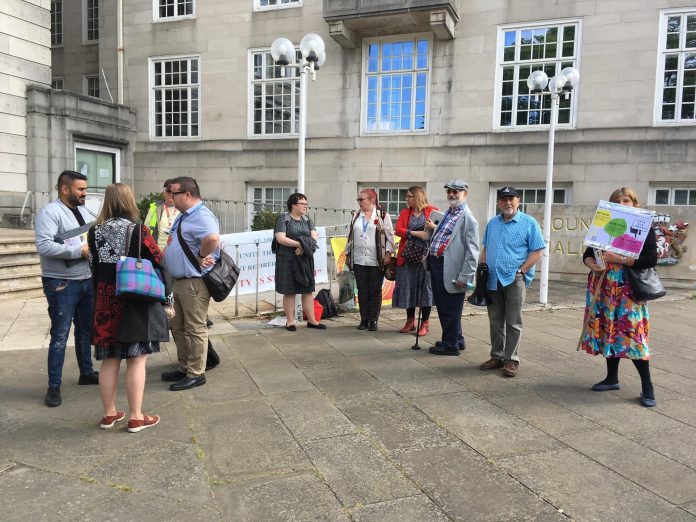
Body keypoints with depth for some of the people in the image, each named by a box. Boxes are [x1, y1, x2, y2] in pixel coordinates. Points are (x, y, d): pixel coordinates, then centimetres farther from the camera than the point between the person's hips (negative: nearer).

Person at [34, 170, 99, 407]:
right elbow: (44, 245, -24)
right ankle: (54, 386, 9)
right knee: (60, 335, -1)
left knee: (86, 330, 17)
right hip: (61, 284, -7)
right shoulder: (50, 212, -12)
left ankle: (86, 373, 32)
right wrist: (80, 251, -22)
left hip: (87, 280, 7)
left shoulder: (84, 211, 12)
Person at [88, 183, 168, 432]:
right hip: (135, 301, -4)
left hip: (106, 301, 5)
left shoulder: (95, 231, 4)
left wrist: (101, 296, 18)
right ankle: (135, 417, 8)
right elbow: (158, 261, -7)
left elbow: (94, 266, 9)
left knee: (109, 359, 12)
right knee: (136, 359, 2)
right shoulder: (137, 229, -10)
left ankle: (109, 414, 23)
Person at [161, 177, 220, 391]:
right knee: (177, 327, 19)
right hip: (179, 281, 11)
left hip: (194, 282, -11)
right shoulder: (184, 216, 15)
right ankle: (184, 367, 32)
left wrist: (202, 257, -26)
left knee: (195, 329, 0)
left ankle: (196, 373, 11)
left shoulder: (201, 216, -20)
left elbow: (213, 238, -40)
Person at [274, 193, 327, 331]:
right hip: (287, 260, -5)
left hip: (305, 259, 5)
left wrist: (304, 246, -16)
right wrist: (300, 244, -17)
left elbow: (314, 237, 2)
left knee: (308, 290, 6)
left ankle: (311, 320, 13)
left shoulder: (307, 220, 14)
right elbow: (281, 238, -15)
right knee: (289, 291, 1)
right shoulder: (283, 219, -4)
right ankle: (290, 321, 9)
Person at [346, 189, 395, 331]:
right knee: (362, 291, 7)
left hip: (377, 261, -4)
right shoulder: (356, 215, 12)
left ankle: (373, 320, 12)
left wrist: (388, 253, -11)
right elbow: (350, 236, 16)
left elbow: (390, 236, -3)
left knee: (375, 291, 3)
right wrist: (348, 254, 14)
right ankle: (364, 319, 16)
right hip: (359, 260, 4)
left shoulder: (383, 215, -1)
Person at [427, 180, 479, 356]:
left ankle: (451, 345, 17)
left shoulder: (467, 218, -13)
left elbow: (472, 251, -17)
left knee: (450, 309, 3)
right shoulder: (448, 213, 15)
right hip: (436, 264, 9)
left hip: (450, 269, -9)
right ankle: (456, 339, 33)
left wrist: (464, 277, -19)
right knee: (441, 307, 18)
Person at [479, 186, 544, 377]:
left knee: (513, 322, 0)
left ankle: (511, 359, 9)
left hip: (515, 280, -5)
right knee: (495, 321, 11)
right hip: (492, 280, 5)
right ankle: (496, 356, 21)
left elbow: (537, 251, -6)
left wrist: (521, 271, -12)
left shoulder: (529, 223, -3)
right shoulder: (492, 223, 14)